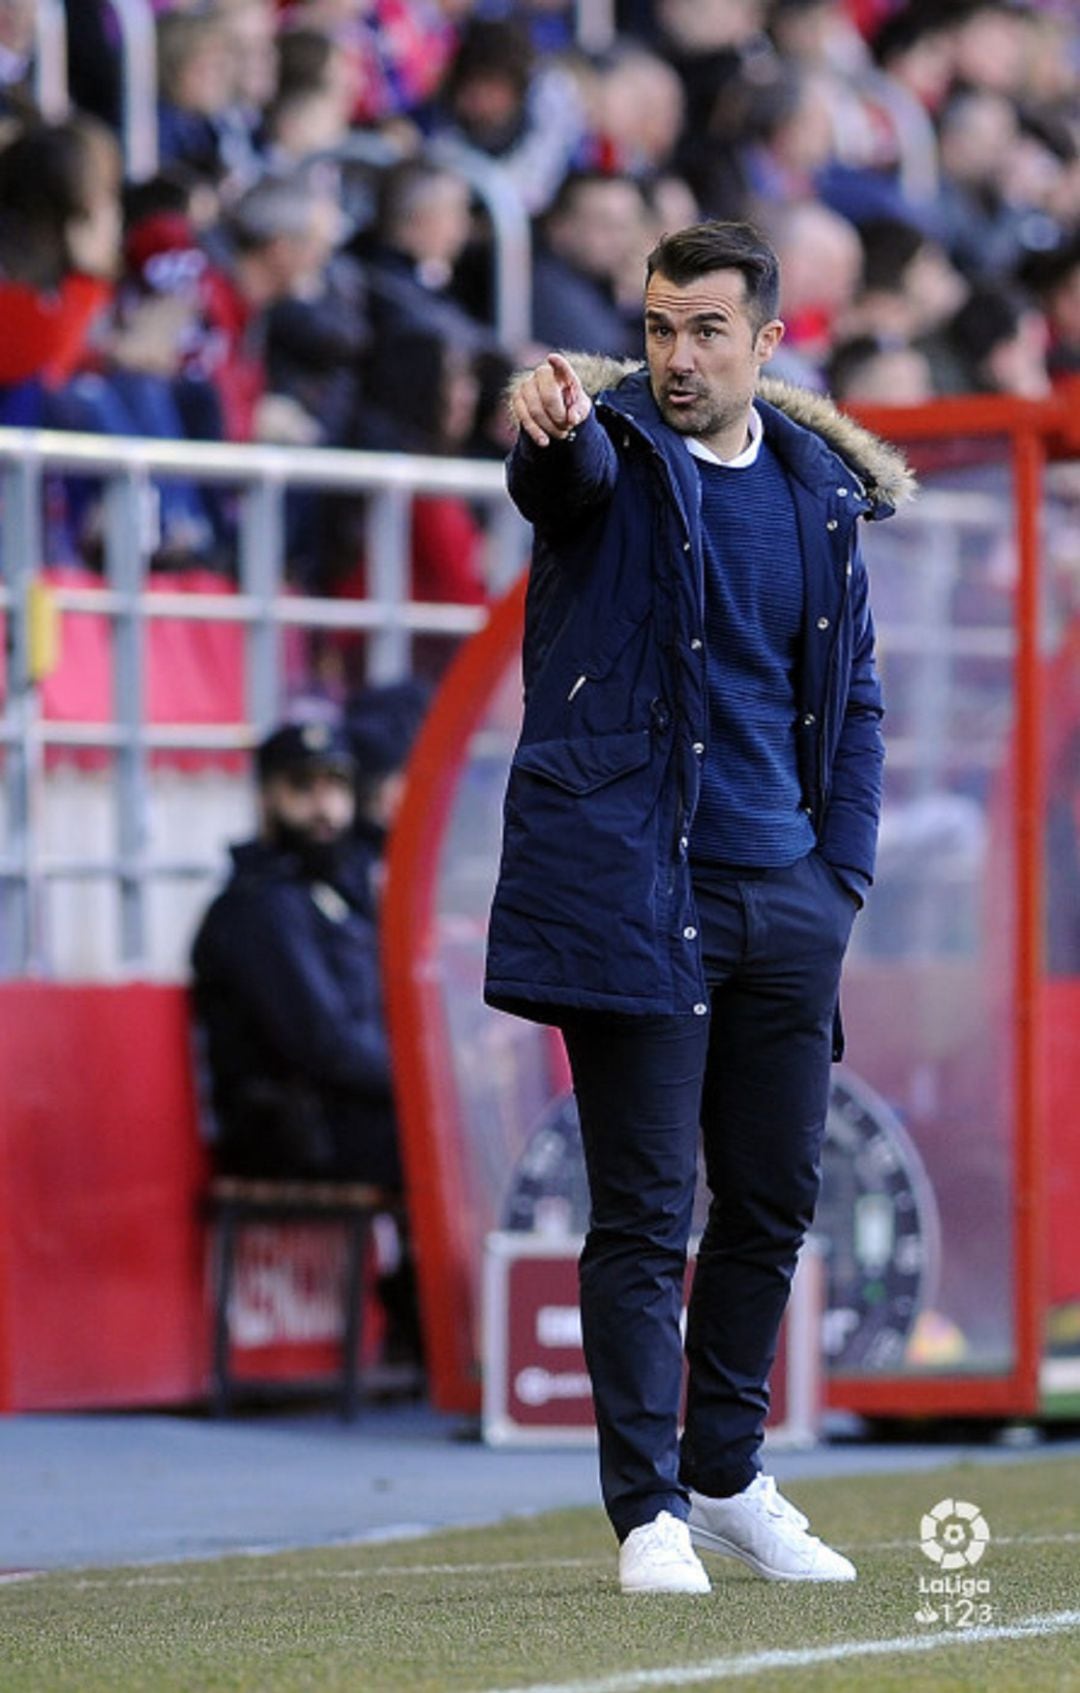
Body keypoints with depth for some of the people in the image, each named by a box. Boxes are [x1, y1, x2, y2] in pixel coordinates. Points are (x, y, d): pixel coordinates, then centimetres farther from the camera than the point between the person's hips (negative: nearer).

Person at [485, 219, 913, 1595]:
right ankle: (648, 1507, 1)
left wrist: (840, 874, 7)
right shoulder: (614, 453, -2)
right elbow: (567, 476, -28)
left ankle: (729, 1478, 26)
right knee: (644, 1210, -5)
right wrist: (554, 431, -52)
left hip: (783, 904, 5)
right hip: (630, 889, -5)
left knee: (774, 1198, 11)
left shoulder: (818, 488, 11)